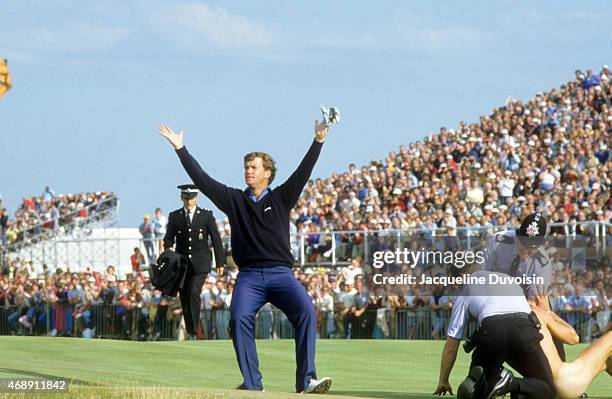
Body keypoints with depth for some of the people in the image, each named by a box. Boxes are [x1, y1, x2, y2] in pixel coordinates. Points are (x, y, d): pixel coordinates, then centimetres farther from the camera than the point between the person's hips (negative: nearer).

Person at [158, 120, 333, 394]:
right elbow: (202, 180, 12)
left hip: (281, 273, -1)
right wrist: (180, 149, 9)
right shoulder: (234, 199, 14)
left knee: (306, 313, -24)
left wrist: (318, 142, -8)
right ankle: (252, 383, -21)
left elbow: (303, 173, 3)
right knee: (239, 318, -25)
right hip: (248, 276, 1)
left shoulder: (282, 198, 12)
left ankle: (306, 380, -27)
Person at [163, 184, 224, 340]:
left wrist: (220, 262, 4)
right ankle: (190, 332, 15)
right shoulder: (174, 216, 7)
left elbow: (216, 239, 5)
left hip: (200, 263, -3)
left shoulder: (206, 215, 2)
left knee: (194, 292, -20)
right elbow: (168, 238, 10)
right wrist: (168, 248, -13)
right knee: (184, 297, 3)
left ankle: (194, 331, -18)